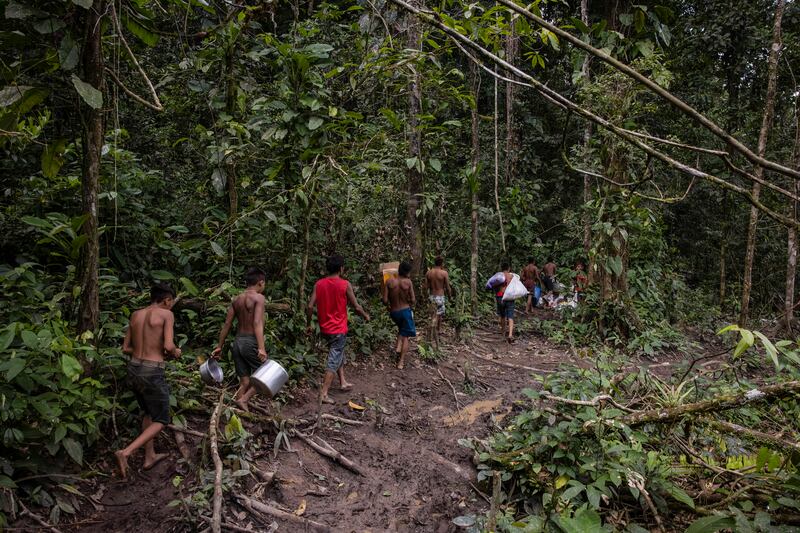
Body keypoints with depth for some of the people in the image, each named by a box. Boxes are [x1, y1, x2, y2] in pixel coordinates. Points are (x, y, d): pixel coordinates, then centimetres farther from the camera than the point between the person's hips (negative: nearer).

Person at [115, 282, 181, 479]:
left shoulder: (136, 315, 10)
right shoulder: (166, 314, -8)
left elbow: (126, 348, 13)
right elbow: (168, 346, -18)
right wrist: (175, 352, 3)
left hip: (133, 369, 7)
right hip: (152, 372, -7)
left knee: (148, 413, 26)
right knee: (161, 420, 9)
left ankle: (149, 457, 32)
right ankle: (126, 452, -8)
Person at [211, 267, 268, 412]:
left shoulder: (236, 300, 12)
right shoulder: (258, 297, -8)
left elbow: (227, 324, 12)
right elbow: (257, 323, -21)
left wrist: (219, 346, 18)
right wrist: (261, 348, -28)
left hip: (238, 341, 7)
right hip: (251, 342, -7)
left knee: (245, 381, 12)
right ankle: (243, 399, -11)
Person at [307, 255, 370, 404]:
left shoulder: (318, 284, -1)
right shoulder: (345, 285, -13)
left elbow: (310, 306, -4)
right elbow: (356, 307, -8)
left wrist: (309, 325, 8)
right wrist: (366, 316, 11)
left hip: (324, 328, 6)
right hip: (338, 329, -5)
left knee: (338, 353, 25)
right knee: (334, 360, 0)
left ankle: (343, 382, 31)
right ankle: (324, 394, -3)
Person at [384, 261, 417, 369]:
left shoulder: (389, 282, -9)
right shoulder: (408, 282, -13)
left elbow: (385, 300, -11)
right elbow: (413, 300, -12)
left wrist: (389, 305, 10)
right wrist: (412, 303, 11)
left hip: (393, 312, 3)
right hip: (405, 311, -3)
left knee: (401, 328, 33)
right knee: (405, 336, 10)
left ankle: (398, 346, 15)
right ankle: (401, 362, 5)